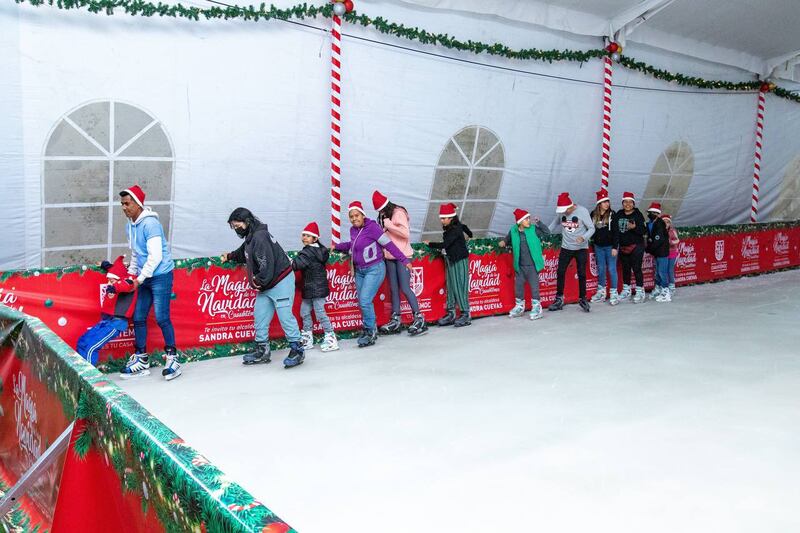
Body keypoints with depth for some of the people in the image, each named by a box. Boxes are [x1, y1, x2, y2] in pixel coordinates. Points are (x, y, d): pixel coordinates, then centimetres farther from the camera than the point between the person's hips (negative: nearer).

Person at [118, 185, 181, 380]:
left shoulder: (150, 223, -18)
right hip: (143, 278, 9)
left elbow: (155, 256, -22)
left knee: (162, 318, -6)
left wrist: (140, 278, -17)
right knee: (138, 318, 8)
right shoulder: (131, 224, 10)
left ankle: (172, 359, 7)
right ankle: (141, 361, 18)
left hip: (160, 276, -9)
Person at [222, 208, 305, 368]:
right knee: (260, 316, 10)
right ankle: (262, 350, 18)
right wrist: (230, 256, 26)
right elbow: (243, 254, 35)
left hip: (281, 282, -11)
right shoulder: (250, 237, 12)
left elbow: (267, 264, -26)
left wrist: (259, 281, -18)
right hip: (266, 286, 11)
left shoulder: (259, 236, -20)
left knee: (285, 315, -9)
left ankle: (297, 350, -1)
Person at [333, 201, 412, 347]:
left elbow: (389, 244, -16)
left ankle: (370, 332, 3)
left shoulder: (372, 227, -16)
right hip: (359, 271, 7)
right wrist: (337, 246, 15)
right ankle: (370, 330, 26)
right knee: (363, 303, 10)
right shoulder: (353, 230, 5)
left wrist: (404, 260, -17)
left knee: (365, 301, -14)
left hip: (374, 269, -7)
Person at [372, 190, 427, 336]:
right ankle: (395, 320, 12)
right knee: (394, 289, 8)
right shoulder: (383, 216, 13)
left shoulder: (399, 213, -8)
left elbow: (405, 233, -15)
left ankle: (419, 319, -3)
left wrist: (389, 225, -16)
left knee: (405, 288, -10)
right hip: (389, 257, 7)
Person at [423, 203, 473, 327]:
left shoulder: (456, 230, -18)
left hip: (460, 261, -9)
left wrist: (429, 244, -13)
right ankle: (451, 314, 9)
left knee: (460, 287, -8)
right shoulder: (448, 228, 7)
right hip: (450, 260, 9)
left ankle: (466, 315, -3)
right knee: (450, 287, 6)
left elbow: (444, 245, -23)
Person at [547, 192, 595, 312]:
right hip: (566, 247, 3)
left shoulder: (582, 211, -15)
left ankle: (582, 299, 20)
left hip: (581, 248, -3)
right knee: (560, 273, 3)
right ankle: (559, 299, 15)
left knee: (582, 274, 4)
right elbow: (555, 222, 9)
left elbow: (591, 228, -12)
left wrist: (584, 237, -30)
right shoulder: (561, 213, -6)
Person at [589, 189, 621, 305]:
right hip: (598, 246, 4)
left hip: (610, 246, -4)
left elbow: (616, 232, -8)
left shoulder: (612, 214, -6)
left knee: (611, 269, -2)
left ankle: (613, 293, 4)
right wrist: (593, 240, 9)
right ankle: (601, 292, 21)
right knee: (601, 269, 11)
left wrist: (615, 247, -13)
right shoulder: (594, 215, 3)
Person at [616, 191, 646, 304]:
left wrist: (634, 227, -28)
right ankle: (626, 290, 26)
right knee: (625, 268, 13)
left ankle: (640, 291, 2)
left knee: (636, 268, -6)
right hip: (623, 247, 5)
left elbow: (643, 231, -11)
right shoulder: (619, 214, 6)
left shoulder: (638, 215, -6)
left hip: (636, 246, -5)